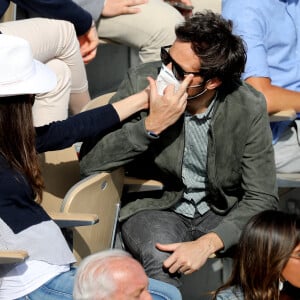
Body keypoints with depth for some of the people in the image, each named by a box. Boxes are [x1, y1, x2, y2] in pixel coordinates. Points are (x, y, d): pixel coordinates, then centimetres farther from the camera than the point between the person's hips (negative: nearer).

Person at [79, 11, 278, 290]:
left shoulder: (249, 107, -12)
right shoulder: (141, 82, -13)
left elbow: (262, 197, -12)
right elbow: (89, 162, -15)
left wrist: (207, 243, -28)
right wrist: (151, 126, -27)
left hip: (221, 214, 2)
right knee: (162, 263, -36)